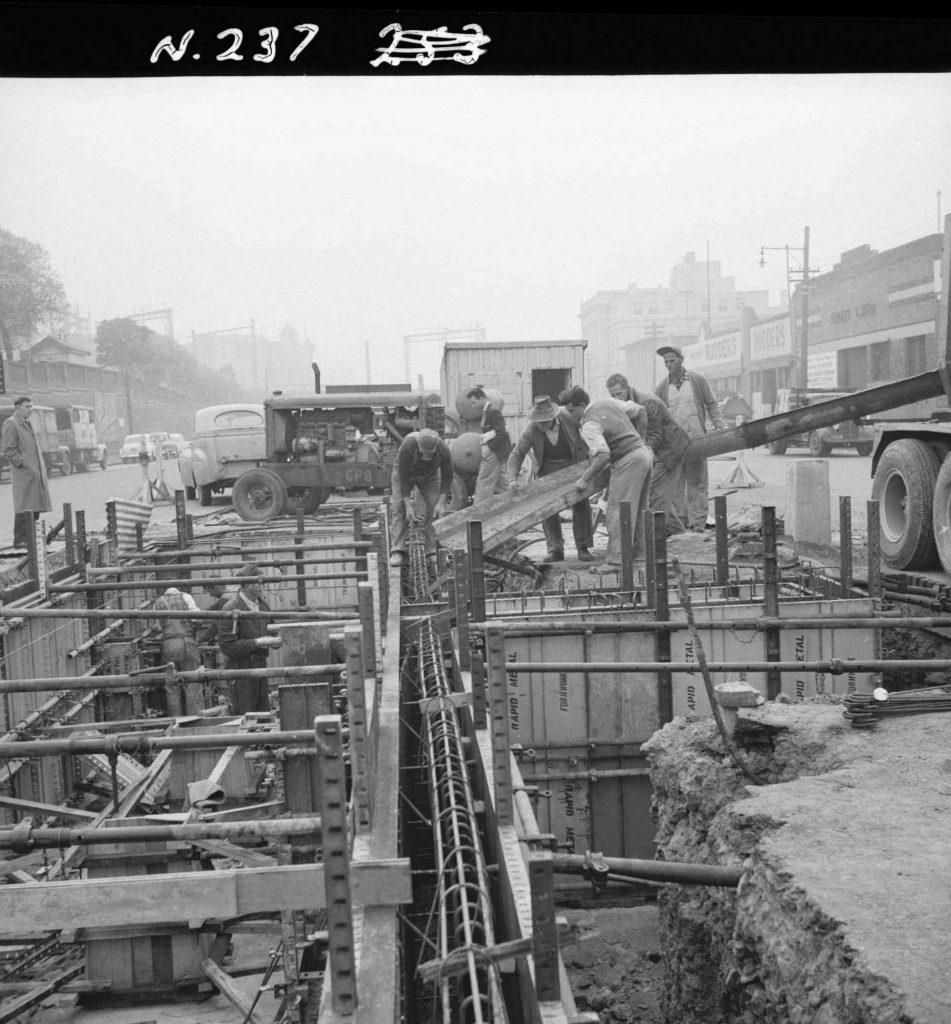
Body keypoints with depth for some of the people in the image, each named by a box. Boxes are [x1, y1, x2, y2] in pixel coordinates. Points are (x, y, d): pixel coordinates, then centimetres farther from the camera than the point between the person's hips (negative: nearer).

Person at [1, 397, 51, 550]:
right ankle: (20, 540, -10)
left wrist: (43, 472, 19)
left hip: (36, 473, 9)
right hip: (23, 474, -9)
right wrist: (26, 466, -18)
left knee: (35, 508, 8)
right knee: (25, 508, -12)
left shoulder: (28, 424, 21)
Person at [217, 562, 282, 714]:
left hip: (260, 666, 7)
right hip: (240, 669, -7)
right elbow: (227, 646, -18)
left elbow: (270, 629, 21)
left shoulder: (262, 605, 7)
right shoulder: (232, 609, -15)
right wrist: (257, 643, -21)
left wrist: (273, 640, -3)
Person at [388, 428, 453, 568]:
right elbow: (403, 478, -32)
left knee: (435, 510, -11)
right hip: (404, 473, -2)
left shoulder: (443, 449, -33)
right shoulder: (407, 446, -39)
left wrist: (441, 502, -24)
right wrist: (408, 506, -32)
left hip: (430, 476, 2)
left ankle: (434, 551, -7)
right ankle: (397, 551, -15)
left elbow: (447, 476, -18)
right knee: (399, 509, -13)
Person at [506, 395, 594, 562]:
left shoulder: (569, 419, -23)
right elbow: (517, 454, -15)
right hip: (549, 467, 1)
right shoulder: (531, 430, -20)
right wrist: (513, 479, -28)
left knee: (581, 505, -5)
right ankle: (555, 550, 2)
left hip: (574, 463, -1)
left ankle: (583, 548, 5)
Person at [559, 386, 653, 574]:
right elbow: (640, 411, 18)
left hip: (628, 461, -10)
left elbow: (603, 455, -27)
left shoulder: (589, 425, -16)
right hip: (644, 453, 10)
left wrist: (585, 479, -18)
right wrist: (640, 438, 25)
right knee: (636, 508, 20)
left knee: (617, 511, -10)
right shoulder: (607, 402, 11)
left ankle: (616, 560, -16)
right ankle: (636, 550, 32)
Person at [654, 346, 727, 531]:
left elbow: (712, 404, 8)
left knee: (697, 482, -3)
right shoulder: (661, 388, 9)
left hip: (696, 439, -2)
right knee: (675, 483, 3)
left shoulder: (698, 380, 5)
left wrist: (719, 425, -6)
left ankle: (697, 523, -2)